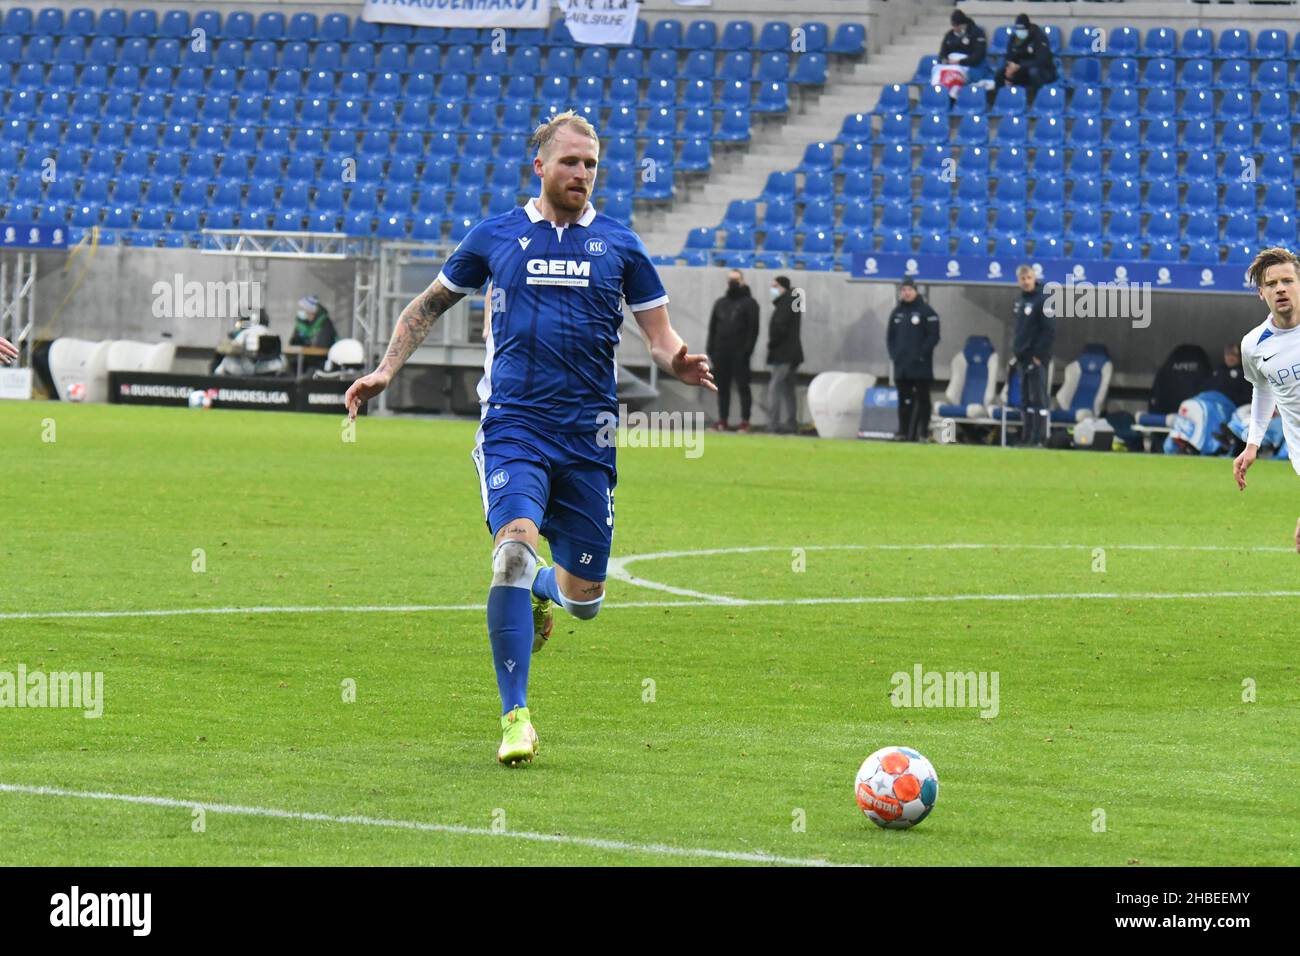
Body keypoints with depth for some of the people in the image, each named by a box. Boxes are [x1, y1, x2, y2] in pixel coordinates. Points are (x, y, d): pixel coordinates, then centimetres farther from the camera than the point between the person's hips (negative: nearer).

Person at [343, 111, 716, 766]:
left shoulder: (618, 245, 8)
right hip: (513, 424, -2)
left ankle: (537, 591, 44)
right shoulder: (496, 237, 7)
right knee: (514, 548, -25)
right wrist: (386, 370, 7)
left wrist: (678, 362, -15)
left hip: (588, 434, 2)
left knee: (583, 598, 4)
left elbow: (660, 336, 9)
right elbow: (430, 304, 19)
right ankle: (515, 717, -18)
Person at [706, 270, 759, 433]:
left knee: (742, 386, -6)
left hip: (739, 353, -5)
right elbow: (712, 326, 18)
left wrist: (747, 349, -15)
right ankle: (722, 421, 7)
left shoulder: (749, 303, 2)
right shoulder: (720, 303, 18)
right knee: (722, 387, 5)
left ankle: (745, 421, -5)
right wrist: (710, 348, 7)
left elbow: (753, 328, -5)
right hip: (721, 352, 5)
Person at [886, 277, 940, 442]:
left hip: (920, 365, -5)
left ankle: (922, 433, -2)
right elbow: (891, 336, 19)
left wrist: (921, 354, -15)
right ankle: (903, 432, 10)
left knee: (922, 399, -3)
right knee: (904, 400, 7)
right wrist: (893, 353, 5)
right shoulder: (897, 312, 14)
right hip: (901, 365, 5)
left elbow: (933, 336, -8)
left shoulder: (926, 311, -4)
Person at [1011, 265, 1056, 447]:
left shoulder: (1042, 300, -10)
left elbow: (1049, 331, -15)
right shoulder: (1019, 301, 14)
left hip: (1036, 358, -8)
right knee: (1026, 400, 10)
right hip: (1023, 357, 8)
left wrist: (1039, 355, -17)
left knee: (1038, 399, -8)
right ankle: (1027, 437, 14)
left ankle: (1039, 439, -9)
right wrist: (1016, 350, 14)